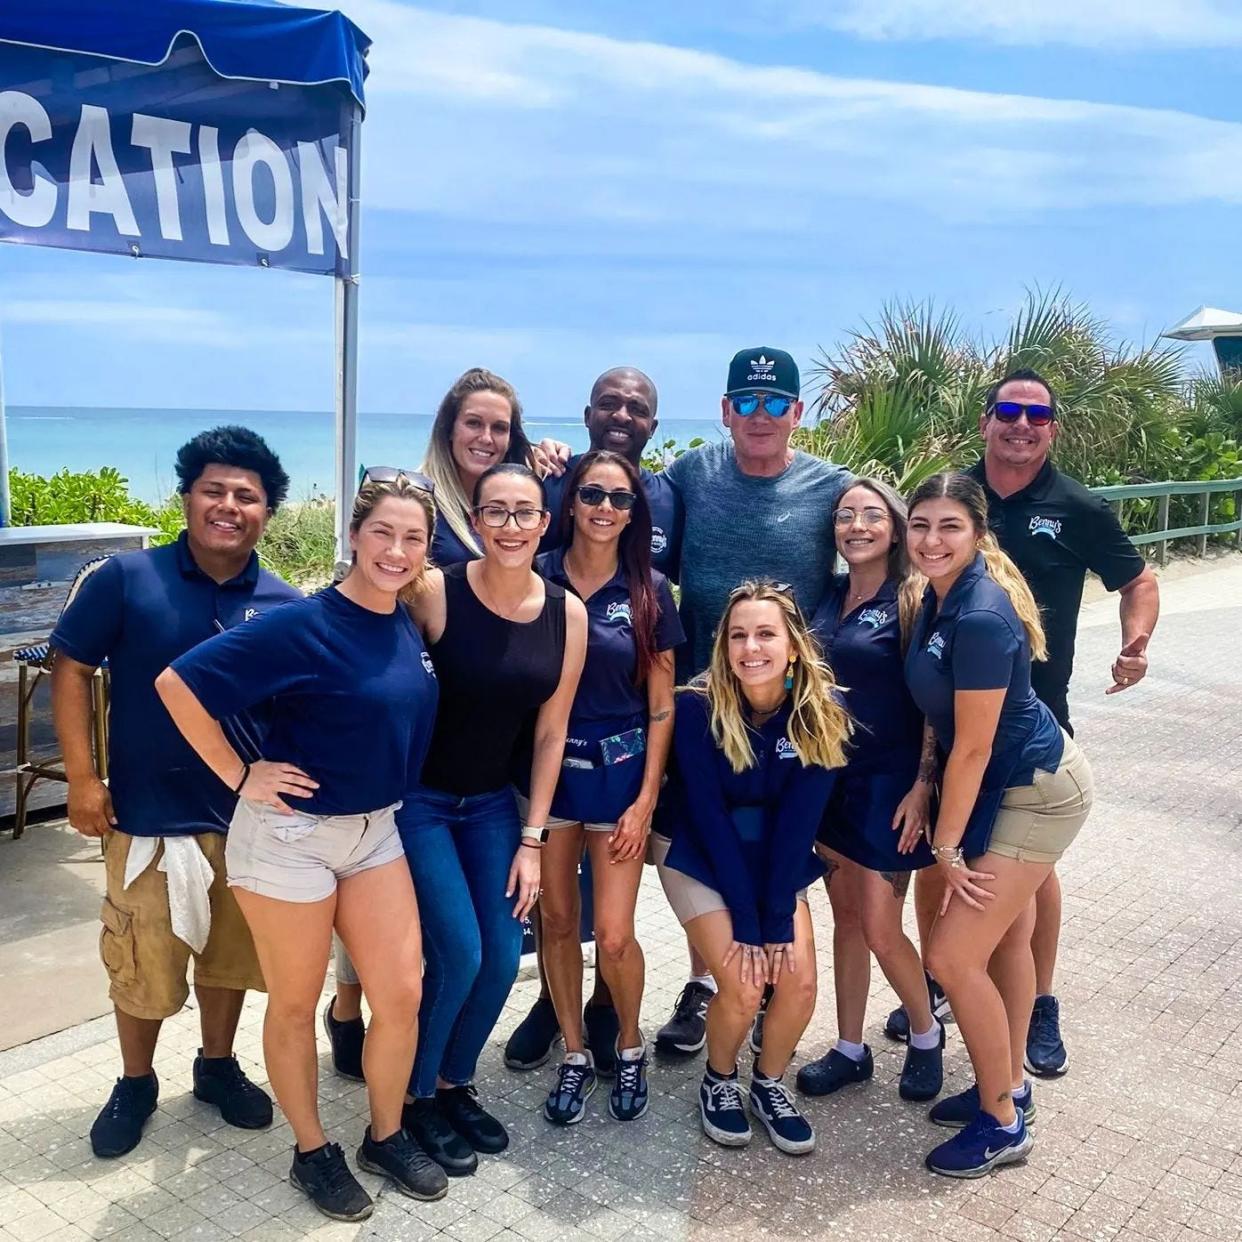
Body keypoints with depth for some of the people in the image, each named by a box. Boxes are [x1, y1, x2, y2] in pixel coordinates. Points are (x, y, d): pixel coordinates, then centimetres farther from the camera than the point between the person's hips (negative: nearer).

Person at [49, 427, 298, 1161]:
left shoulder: (285, 606, -2)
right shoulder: (127, 579, -8)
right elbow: (71, 669, -4)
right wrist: (82, 777, -8)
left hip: (249, 817, 2)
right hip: (149, 814, -2)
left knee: (231, 953, 17)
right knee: (142, 963, 11)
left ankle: (218, 1066, 40)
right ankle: (135, 1084, 35)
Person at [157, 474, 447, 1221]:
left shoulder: (408, 626, 0)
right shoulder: (303, 626, -21)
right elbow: (179, 685, -22)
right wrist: (240, 775, -17)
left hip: (375, 829, 6)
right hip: (291, 834, -6)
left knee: (402, 995, 8)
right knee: (296, 1005, 11)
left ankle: (387, 1137, 30)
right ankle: (314, 1153, 31)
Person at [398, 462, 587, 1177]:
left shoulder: (567, 614, -6)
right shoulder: (435, 593, -19)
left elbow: (550, 733, 0)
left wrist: (532, 839, 0)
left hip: (491, 803, 5)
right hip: (417, 797, -4)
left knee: (504, 957, 2)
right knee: (459, 953, -9)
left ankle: (457, 1084, 28)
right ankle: (415, 1097, 17)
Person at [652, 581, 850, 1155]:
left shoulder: (821, 711, -17)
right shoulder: (698, 707, -24)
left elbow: (798, 820, -14)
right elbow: (709, 818, -20)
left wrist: (777, 918, -18)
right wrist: (746, 921, -19)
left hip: (775, 859, 3)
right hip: (697, 854, -3)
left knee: (799, 981, -11)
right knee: (742, 986, -16)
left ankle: (770, 1083, 17)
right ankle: (718, 1081, 15)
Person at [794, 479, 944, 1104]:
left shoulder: (914, 600, -11)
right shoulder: (830, 596, 6)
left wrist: (922, 785, -16)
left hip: (888, 782, -6)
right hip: (830, 776, 6)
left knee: (879, 929, -1)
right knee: (845, 916, 14)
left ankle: (926, 1033, 26)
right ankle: (850, 1050, 28)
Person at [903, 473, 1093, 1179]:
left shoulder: (980, 619, -29)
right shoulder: (942, 597, 0)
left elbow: (973, 748, -23)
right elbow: (944, 716, 9)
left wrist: (947, 848, -15)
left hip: (1036, 794, -9)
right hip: (1017, 783, 9)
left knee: (954, 955, -8)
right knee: (1007, 935, 20)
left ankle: (1003, 1124, 11)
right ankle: (1009, 1085, 38)